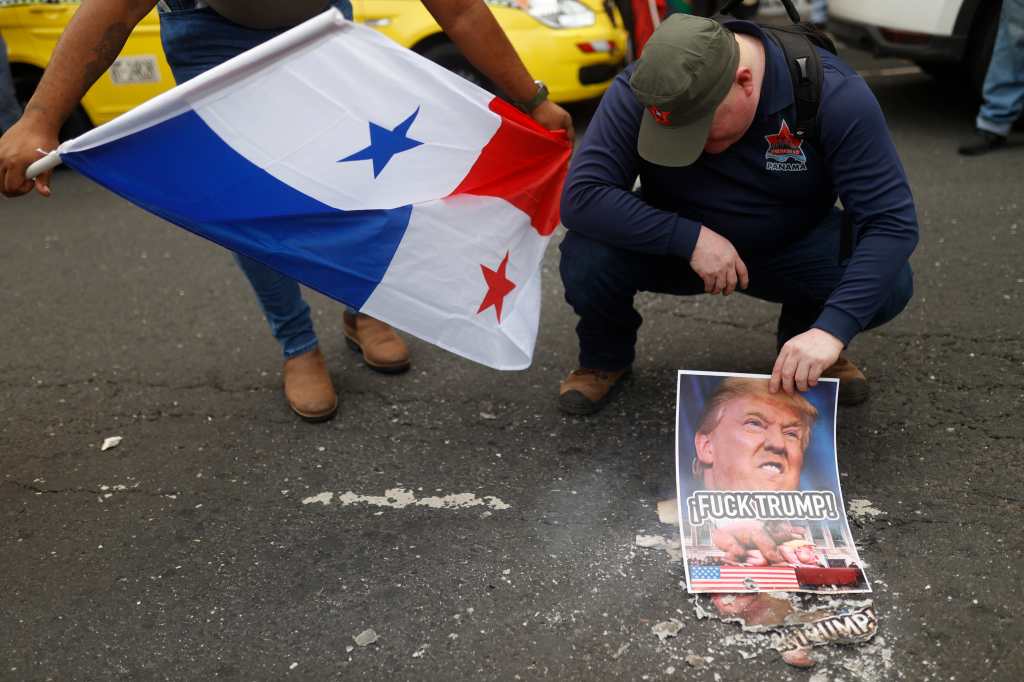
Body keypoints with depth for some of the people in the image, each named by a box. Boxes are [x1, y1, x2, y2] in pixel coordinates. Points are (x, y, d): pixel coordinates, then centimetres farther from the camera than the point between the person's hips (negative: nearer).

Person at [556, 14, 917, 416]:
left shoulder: (834, 93, -26)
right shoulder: (637, 92, -25)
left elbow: (892, 221, -28)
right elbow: (581, 197, -30)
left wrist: (831, 330, -40)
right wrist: (692, 238, -37)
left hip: (791, 247, 1)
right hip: (678, 244, 0)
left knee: (889, 285, -27)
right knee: (586, 258, -30)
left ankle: (808, 333, 8)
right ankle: (607, 356, 5)